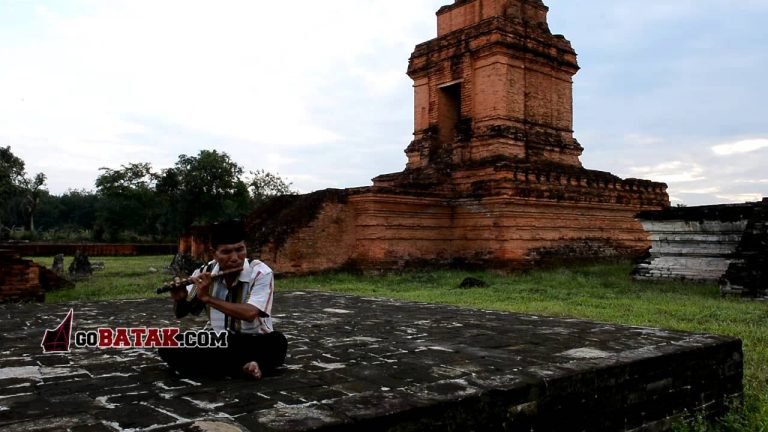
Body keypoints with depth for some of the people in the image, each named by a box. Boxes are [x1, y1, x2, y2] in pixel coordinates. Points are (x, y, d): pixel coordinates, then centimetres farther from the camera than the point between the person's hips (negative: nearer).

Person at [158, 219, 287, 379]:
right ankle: (246, 366, -22)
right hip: (216, 343, 5)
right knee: (168, 347, -20)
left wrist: (207, 297, -26)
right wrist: (179, 299, -15)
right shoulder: (205, 273, -2)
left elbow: (250, 314, -28)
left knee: (277, 342, -35)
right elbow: (181, 313, 9)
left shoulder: (261, 273, -14)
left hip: (252, 344, -4)